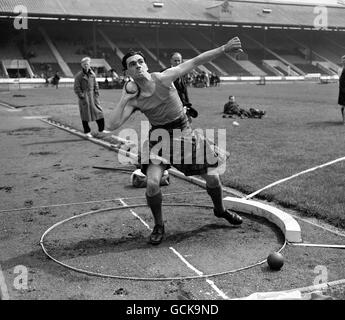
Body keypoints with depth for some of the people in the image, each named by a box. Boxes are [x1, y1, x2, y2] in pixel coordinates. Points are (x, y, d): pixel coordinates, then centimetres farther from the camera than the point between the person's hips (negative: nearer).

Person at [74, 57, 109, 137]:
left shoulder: (92, 74, 7)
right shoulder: (79, 75, -6)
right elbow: (77, 88, -6)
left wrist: (96, 94, 4)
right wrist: (82, 97, -12)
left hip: (93, 95, 4)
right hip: (84, 96, -4)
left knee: (99, 112, 3)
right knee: (85, 114, 1)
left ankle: (101, 129, 15)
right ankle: (87, 132, 11)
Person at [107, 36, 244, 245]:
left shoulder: (163, 79, -17)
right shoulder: (134, 100, -11)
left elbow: (196, 62, -18)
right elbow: (113, 125, -18)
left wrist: (223, 49, -24)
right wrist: (123, 100, -21)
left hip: (184, 133, 0)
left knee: (213, 176, 3)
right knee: (152, 183, -19)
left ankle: (220, 210, 36)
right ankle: (159, 226, 7)